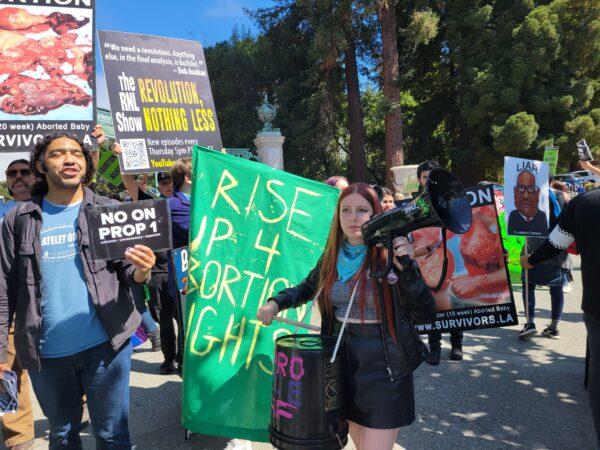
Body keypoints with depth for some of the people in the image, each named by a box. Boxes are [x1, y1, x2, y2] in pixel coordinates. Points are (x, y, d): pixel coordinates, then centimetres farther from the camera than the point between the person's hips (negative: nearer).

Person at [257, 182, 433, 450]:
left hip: (384, 367, -5)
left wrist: (407, 268, -33)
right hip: (344, 360, 5)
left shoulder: (390, 254, -14)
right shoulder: (332, 256, 1)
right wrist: (276, 302, 3)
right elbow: (307, 288, 19)